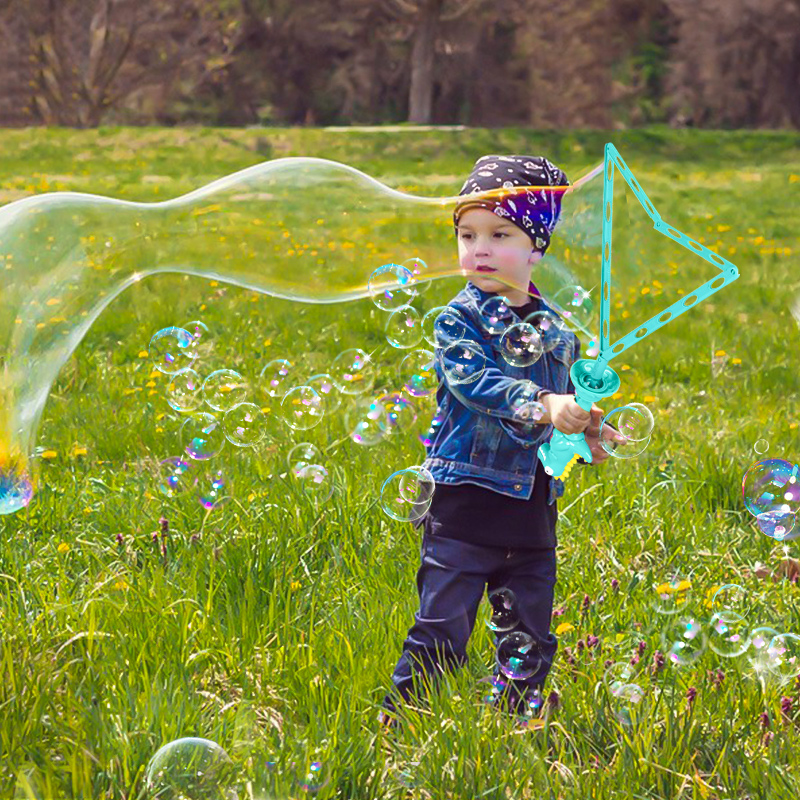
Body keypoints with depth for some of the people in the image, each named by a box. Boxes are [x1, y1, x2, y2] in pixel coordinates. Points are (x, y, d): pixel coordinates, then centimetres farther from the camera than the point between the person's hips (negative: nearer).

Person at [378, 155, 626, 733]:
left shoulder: (558, 331, 10)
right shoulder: (461, 319, -6)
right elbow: (472, 380, -25)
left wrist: (585, 435, 4)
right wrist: (540, 404, -38)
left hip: (533, 506, 5)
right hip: (466, 498, -5)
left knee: (530, 637, 12)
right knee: (442, 627, -6)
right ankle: (397, 722, 4)